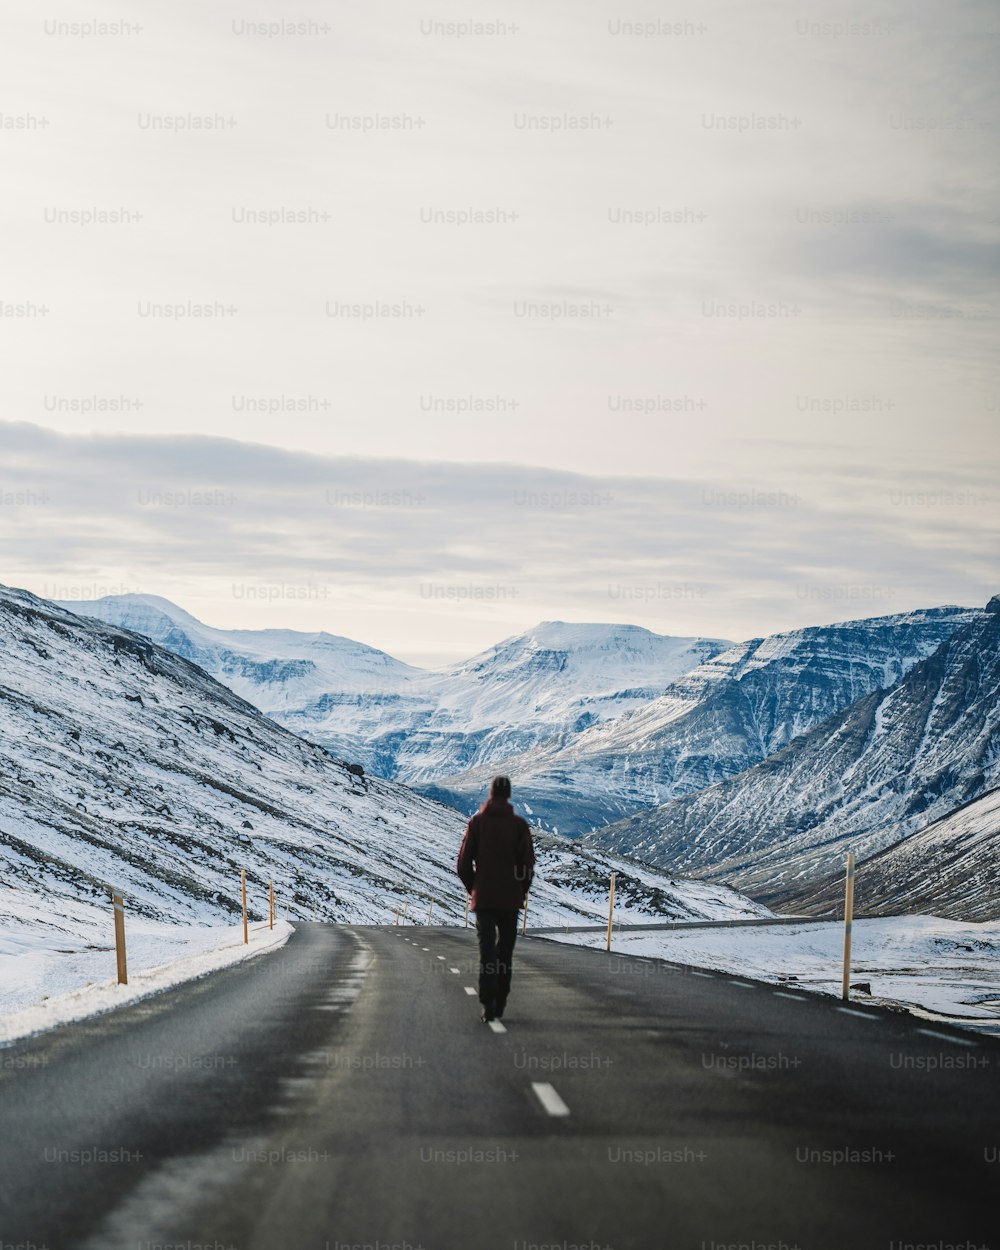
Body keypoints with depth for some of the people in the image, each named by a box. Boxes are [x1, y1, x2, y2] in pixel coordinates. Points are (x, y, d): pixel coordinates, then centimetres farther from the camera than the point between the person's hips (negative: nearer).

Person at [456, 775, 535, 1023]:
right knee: (505, 951, 13)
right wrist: (521, 892, 9)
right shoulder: (519, 824, -3)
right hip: (510, 899, 0)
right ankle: (500, 1002, 16)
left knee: (487, 952, 0)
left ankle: (488, 1006, -11)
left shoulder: (477, 822, -2)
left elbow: (464, 864, -3)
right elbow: (528, 864, -6)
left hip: (484, 898, 0)